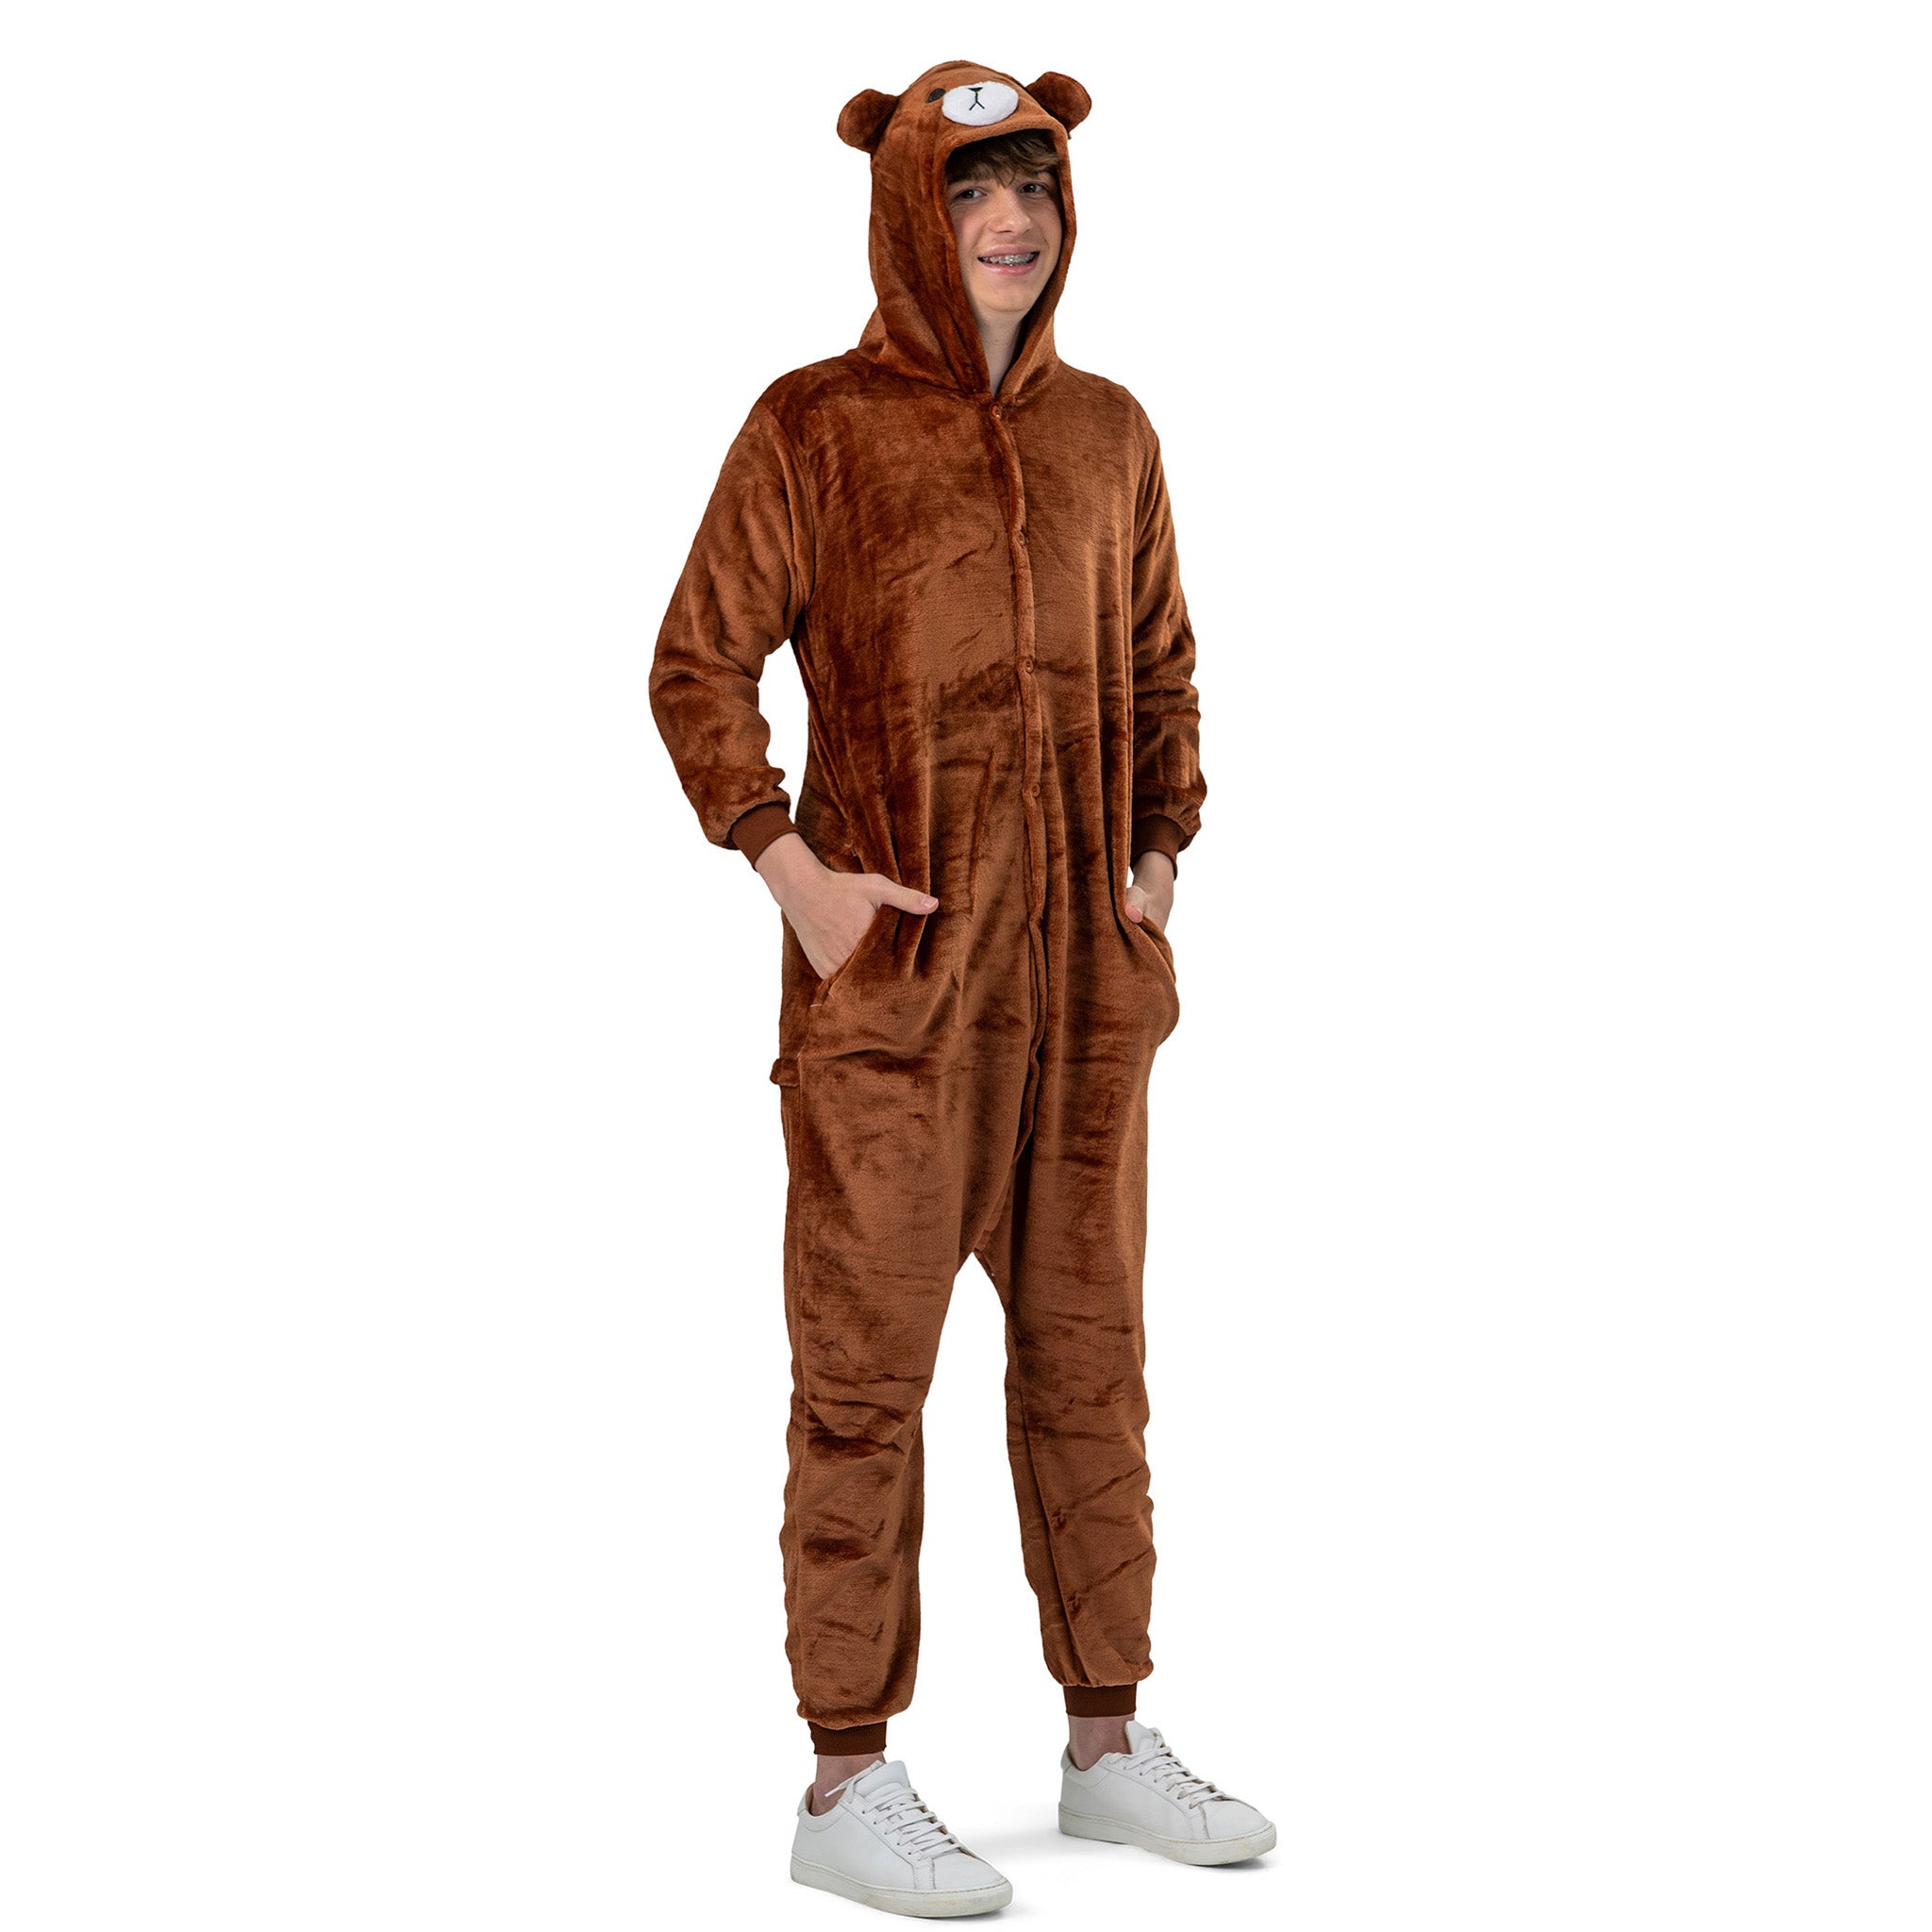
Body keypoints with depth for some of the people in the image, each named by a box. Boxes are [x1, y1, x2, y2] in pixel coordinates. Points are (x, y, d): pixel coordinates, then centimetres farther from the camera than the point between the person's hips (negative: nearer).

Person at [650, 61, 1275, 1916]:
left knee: (1090, 1348, 11)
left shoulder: (1107, 431, 10)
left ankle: (1107, 1744, 23)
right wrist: (794, 872, -12)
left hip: (1087, 965, 5)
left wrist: (1160, 856, 7)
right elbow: (699, 666, -4)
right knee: (867, 1360, -1)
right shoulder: (814, 426, -3)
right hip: (891, 964, -5)